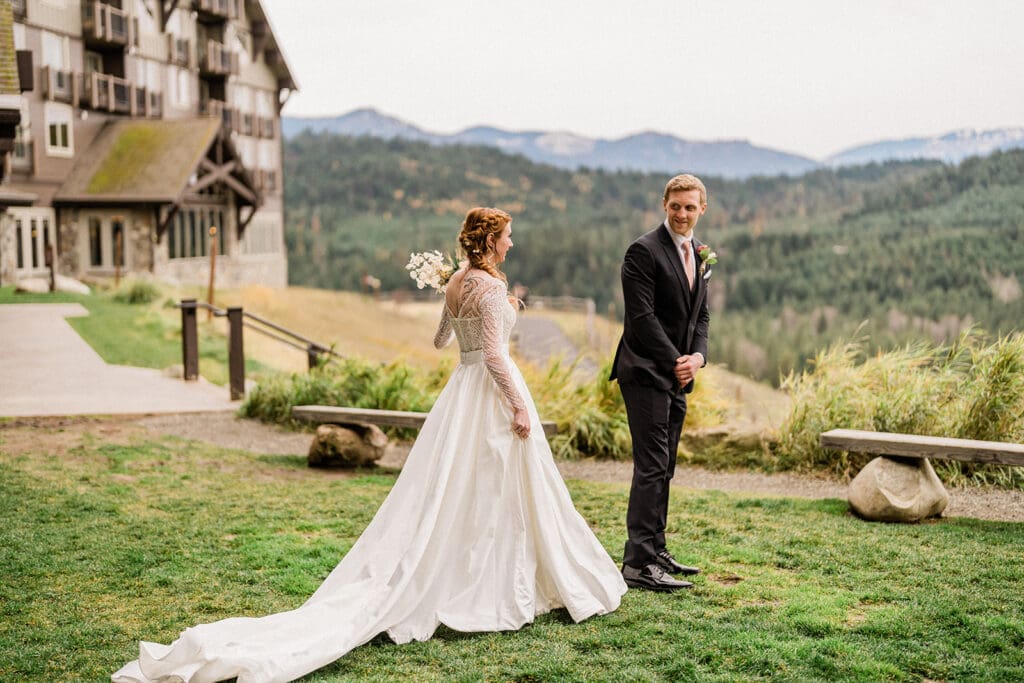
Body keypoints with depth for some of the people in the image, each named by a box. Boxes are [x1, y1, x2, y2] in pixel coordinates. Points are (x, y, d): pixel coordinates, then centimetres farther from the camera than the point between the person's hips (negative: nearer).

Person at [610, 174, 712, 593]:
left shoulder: (699, 254, 15)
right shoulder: (644, 251, -10)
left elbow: (700, 315, 17)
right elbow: (642, 316, -15)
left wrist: (698, 356, -2)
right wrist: (675, 361, -15)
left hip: (677, 375, 8)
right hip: (646, 373, -8)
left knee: (664, 467, 12)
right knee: (651, 465, -10)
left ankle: (656, 551, 20)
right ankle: (638, 563, -6)